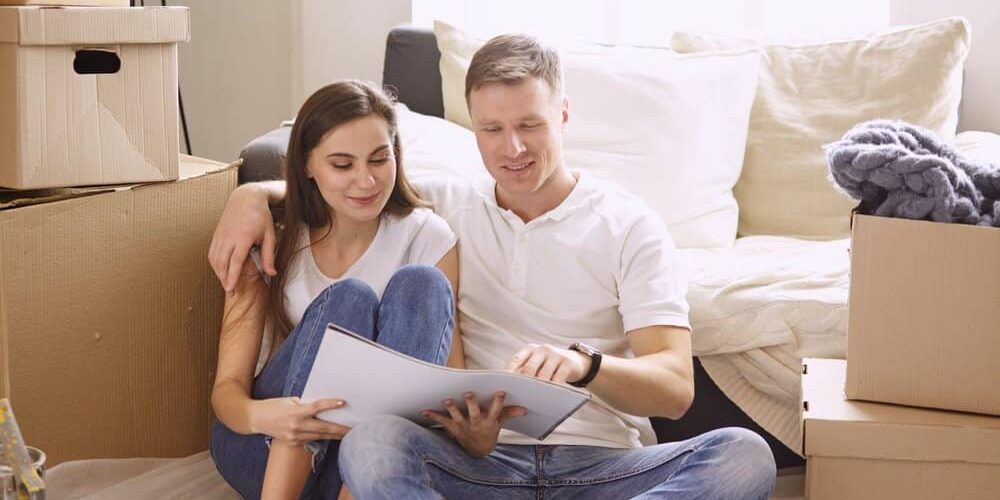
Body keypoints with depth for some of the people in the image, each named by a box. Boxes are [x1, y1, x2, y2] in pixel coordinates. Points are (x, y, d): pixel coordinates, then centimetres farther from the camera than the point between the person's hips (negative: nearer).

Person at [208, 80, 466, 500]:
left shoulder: (428, 238, -2)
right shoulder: (271, 240, -3)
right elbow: (228, 386, -8)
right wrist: (258, 415, -35)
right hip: (266, 454, -1)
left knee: (422, 283, -22)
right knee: (347, 300, -26)